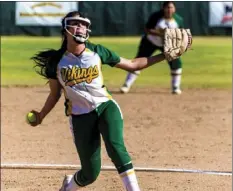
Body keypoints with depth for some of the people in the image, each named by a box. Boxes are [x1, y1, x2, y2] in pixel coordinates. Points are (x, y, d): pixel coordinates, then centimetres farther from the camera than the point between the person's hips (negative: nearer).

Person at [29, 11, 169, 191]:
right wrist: (41, 116, 11)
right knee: (90, 173, 0)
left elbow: (132, 65, 7)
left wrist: (163, 56, 0)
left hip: (106, 107, 0)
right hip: (80, 117, 0)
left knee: (115, 147, -31)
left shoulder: (97, 51, 0)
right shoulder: (57, 61, -2)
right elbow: (55, 94, 12)